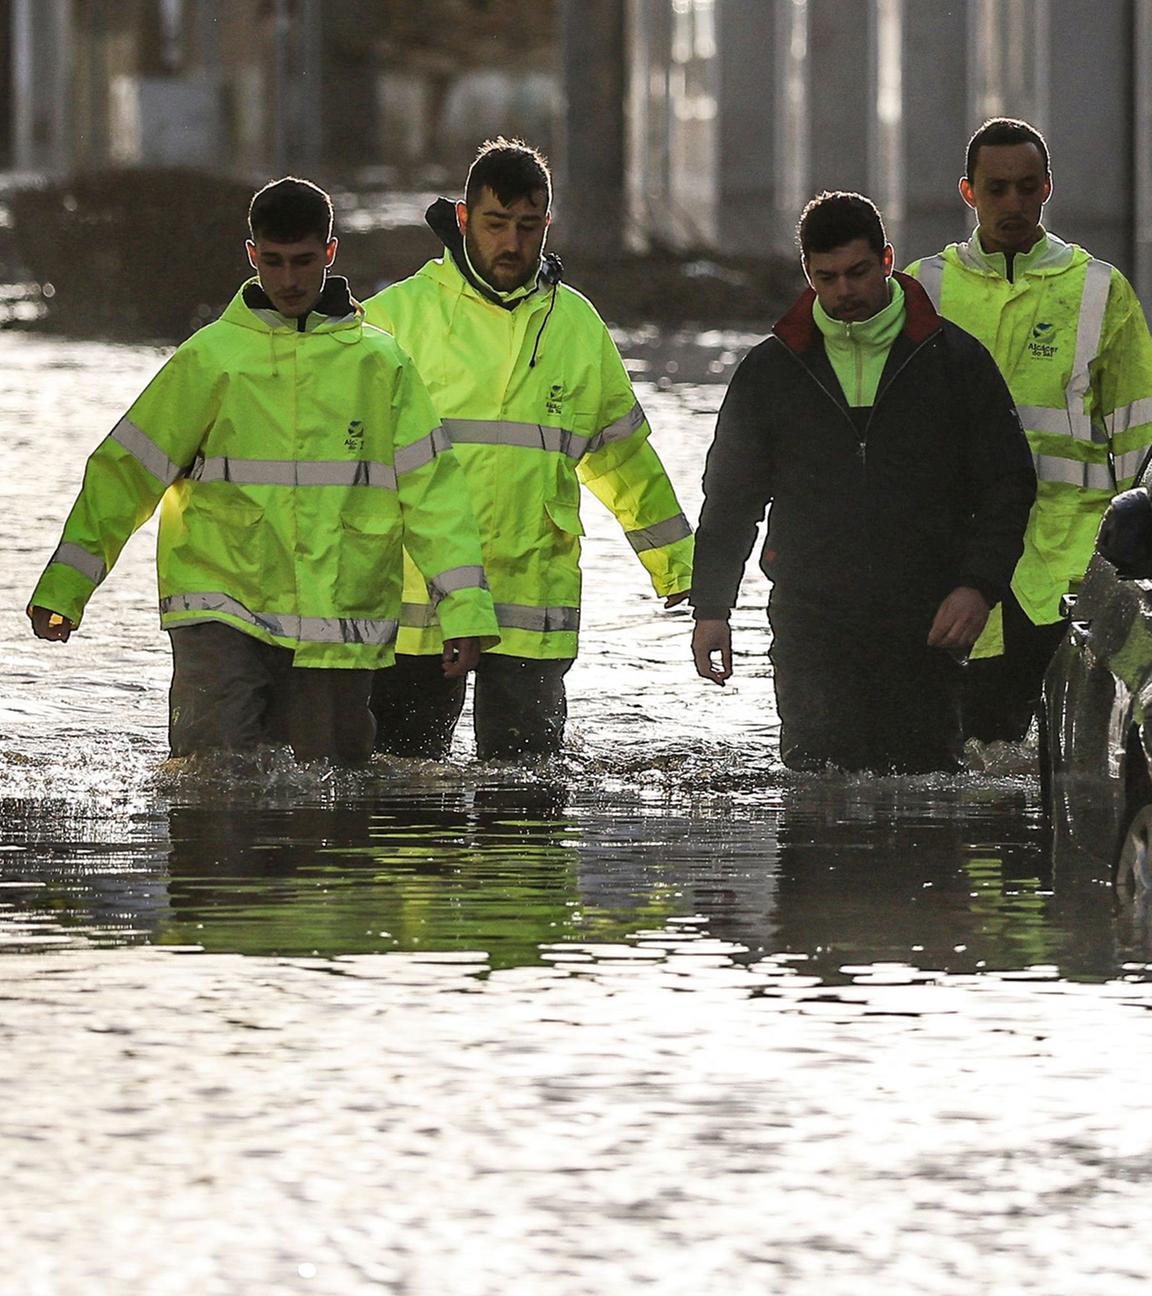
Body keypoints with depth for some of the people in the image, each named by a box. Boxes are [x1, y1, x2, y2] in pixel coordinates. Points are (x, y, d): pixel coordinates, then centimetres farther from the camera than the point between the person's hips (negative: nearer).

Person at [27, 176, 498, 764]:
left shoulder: (380, 362, 6)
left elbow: (431, 488, 8)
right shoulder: (210, 358, 2)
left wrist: (464, 608, 1)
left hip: (338, 618, 2)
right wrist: (62, 588, 1)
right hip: (222, 608, -2)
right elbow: (127, 471, 5)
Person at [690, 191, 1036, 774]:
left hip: (924, 629, 0)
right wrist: (710, 608, 7)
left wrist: (978, 585, -8)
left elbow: (1008, 485, 5)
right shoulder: (770, 370, 9)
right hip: (810, 627, 1)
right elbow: (730, 496, 14)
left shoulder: (955, 360, 4)